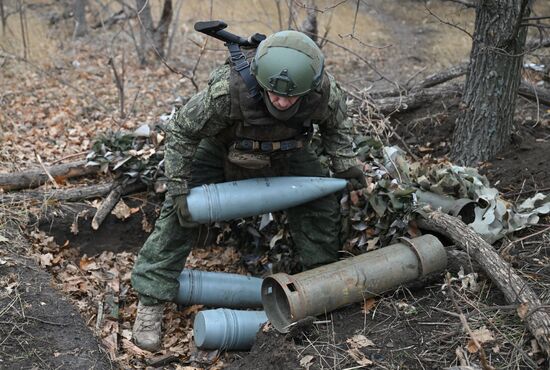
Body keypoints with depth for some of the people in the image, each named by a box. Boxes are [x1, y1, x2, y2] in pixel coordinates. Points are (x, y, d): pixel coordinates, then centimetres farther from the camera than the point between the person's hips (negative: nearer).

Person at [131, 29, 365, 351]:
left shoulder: (324, 90, -32)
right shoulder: (229, 89, -44)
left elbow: (336, 122, -4)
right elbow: (181, 131, -27)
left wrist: (345, 161, -15)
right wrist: (179, 187, -27)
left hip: (286, 153, 3)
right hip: (220, 149, -3)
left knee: (321, 201, -4)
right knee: (181, 212, -13)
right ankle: (151, 300, -5)